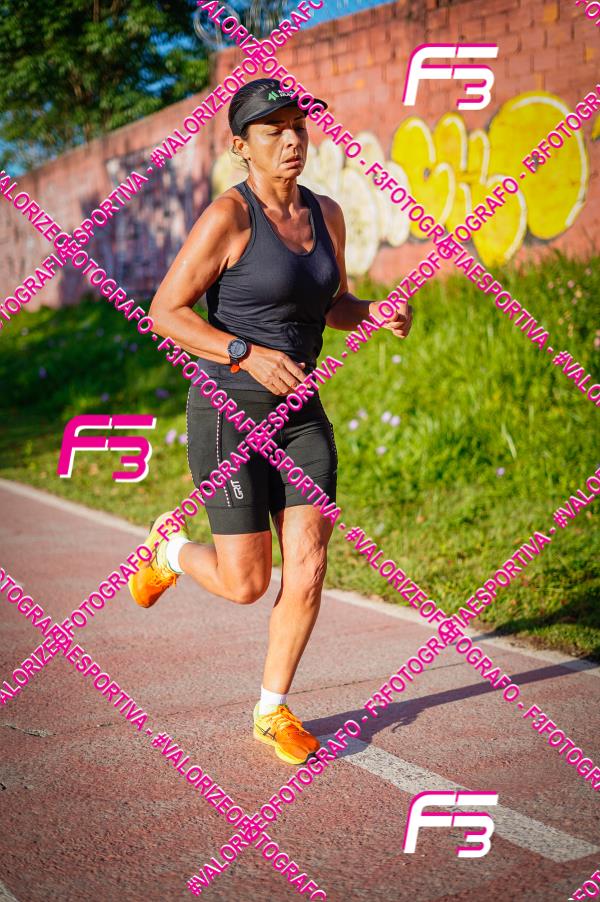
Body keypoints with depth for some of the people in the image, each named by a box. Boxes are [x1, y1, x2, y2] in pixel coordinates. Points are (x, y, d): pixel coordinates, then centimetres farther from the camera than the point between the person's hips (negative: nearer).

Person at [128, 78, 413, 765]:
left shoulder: (326, 214, 6)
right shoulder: (227, 216, -14)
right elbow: (165, 312, -13)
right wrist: (248, 355, -24)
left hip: (299, 416, 6)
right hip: (228, 413, -6)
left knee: (308, 569, -2)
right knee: (246, 583, -1)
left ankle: (273, 712, 18)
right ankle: (170, 549, 34)